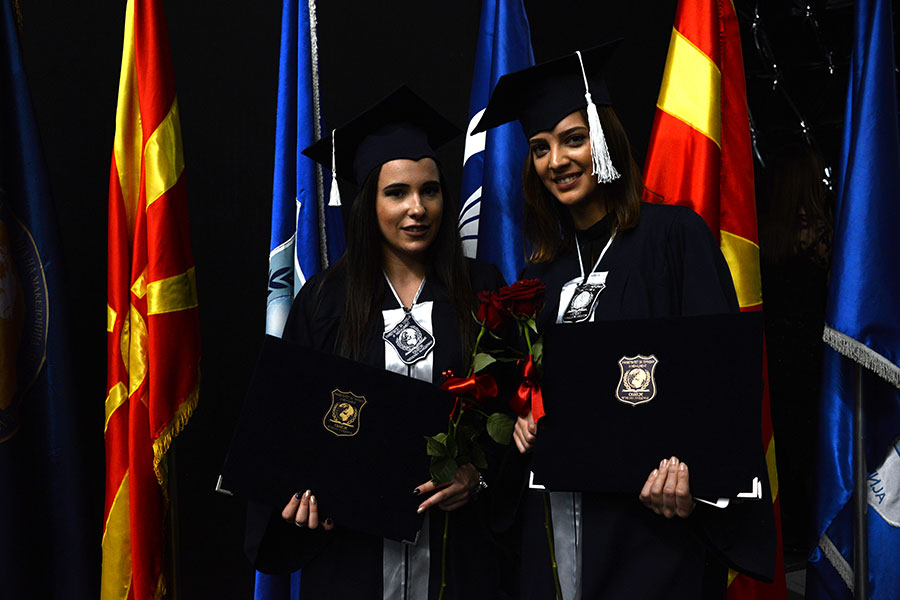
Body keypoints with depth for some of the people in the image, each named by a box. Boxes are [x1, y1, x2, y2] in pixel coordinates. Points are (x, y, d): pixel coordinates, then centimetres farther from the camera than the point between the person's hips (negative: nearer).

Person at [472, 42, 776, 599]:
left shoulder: (675, 234, -5)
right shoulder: (543, 270, 13)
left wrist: (689, 469, -25)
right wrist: (522, 417, -1)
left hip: (652, 511, -5)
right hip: (556, 510, 5)